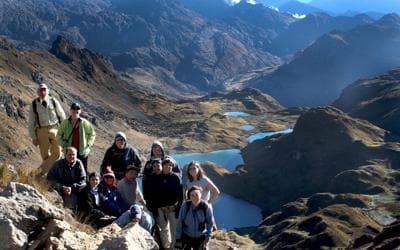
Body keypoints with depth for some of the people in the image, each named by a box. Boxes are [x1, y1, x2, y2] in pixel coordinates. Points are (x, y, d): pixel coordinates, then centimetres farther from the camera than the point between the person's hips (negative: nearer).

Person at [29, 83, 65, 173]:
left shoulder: (53, 101, 0)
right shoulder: (34, 104, -1)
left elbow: (62, 115, 10)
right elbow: (31, 122, 2)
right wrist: (33, 137, -1)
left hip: (55, 129, 1)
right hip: (42, 131, -1)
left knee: (57, 154, -6)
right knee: (45, 155, 4)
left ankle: (42, 170, 9)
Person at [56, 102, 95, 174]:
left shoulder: (84, 123, -3)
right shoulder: (65, 123, -2)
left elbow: (92, 134, 9)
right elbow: (59, 136, 9)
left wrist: (88, 145, -1)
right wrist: (63, 144, -5)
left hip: (82, 152, 0)